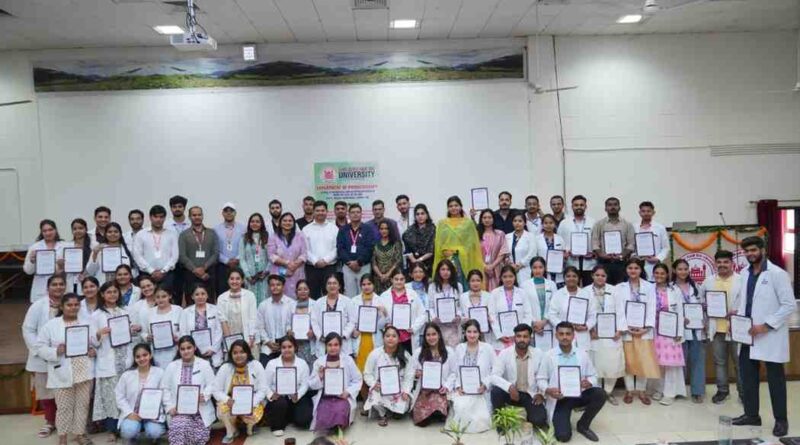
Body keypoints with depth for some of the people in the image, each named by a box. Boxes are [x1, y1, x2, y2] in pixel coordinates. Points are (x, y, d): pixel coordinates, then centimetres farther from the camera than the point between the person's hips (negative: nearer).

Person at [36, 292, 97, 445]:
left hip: (84, 372, 3)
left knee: (83, 404, 10)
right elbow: (40, 347, -4)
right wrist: (55, 351, -20)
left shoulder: (87, 323, 8)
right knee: (64, 406, 5)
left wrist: (94, 350, -9)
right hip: (63, 374, -3)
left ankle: (80, 432, 24)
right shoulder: (51, 325, -2)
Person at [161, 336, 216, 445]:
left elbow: (211, 385, 0)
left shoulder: (204, 364, 4)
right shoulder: (171, 366, 9)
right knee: (179, 428, -32)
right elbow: (165, 389, 7)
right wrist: (170, 407, -6)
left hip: (200, 410, 0)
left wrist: (204, 395, -20)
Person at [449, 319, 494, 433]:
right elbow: (454, 371, 9)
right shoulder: (459, 348, 9)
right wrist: (458, 386, -8)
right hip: (462, 390, 2)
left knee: (479, 421, -23)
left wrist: (485, 385, -15)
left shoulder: (488, 348, 1)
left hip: (481, 391, -2)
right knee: (461, 408, -29)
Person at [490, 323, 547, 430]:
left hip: (531, 395, 0)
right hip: (511, 393, 0)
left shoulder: (539, 354, -6)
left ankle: (528, 415, 13)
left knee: (539, 420, -25)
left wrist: (541, 393, -11)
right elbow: (494, 376, -17)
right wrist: (509, 386, -33)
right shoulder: (505, 353, -11)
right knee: (496, 391, -31)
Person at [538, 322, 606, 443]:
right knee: (563, 436, -21)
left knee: (600, 394, -26)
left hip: (579, 394, 3)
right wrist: (548, 390, -22)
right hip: (559, 398, -3)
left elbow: (593, 375, 5)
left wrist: (589, 382, -19)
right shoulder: (549, 355, -7)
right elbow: (540, 378, -1)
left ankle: (583, 425, -2)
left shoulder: (582, 354, 0)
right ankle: (561, 420, 19)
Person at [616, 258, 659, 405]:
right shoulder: (619, 288, 3)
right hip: (626, 330, 0)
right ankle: (629, 390, 16)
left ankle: (641, 390, 15)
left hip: (644, 330, 1)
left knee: (644, 361, 2)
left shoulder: (649, 287, 6)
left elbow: (652, 309, 0)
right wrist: (626, 327, -12)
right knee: (628, 361, 5)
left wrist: (646, 327, -10)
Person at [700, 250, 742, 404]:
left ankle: (743, 392, 21)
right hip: (716, 329, 3)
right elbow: (701, 299, 18)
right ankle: (722, 390, 25)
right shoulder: (708, 281, 7)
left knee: (739, 362, 7)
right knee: (719, 362, 13)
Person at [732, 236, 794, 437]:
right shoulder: (744, 274, 9)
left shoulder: (777, 274, -10)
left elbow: (789, 305, -13)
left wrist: (766, 325, -18)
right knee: (747, 376, 11)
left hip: (770, 336, -6)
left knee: (775, 379, 5)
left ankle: (781, 420, 19)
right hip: (748, 334, 6)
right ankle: (751, 414, 24)